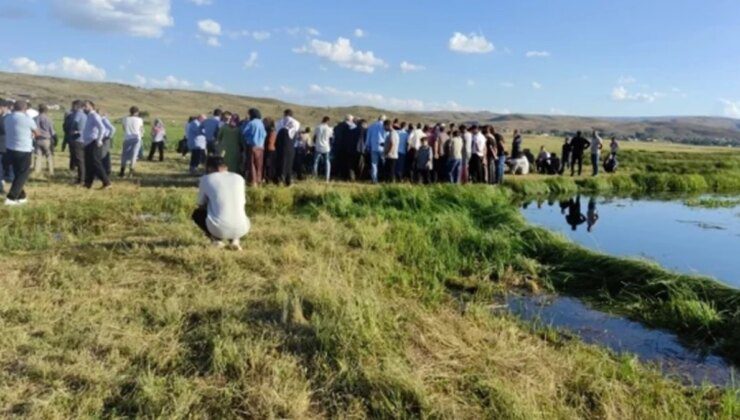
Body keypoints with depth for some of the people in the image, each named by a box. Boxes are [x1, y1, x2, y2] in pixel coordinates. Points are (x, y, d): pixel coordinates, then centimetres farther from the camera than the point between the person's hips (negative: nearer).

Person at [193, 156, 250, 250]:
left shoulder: (206, 179, 7)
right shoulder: (238, 178, 15)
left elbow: (201, 206, 18)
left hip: (218, 229, -2)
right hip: (240, 229, 2)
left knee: (197, 214, 30)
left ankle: (216, 239, 7)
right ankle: (235, 239, 11)